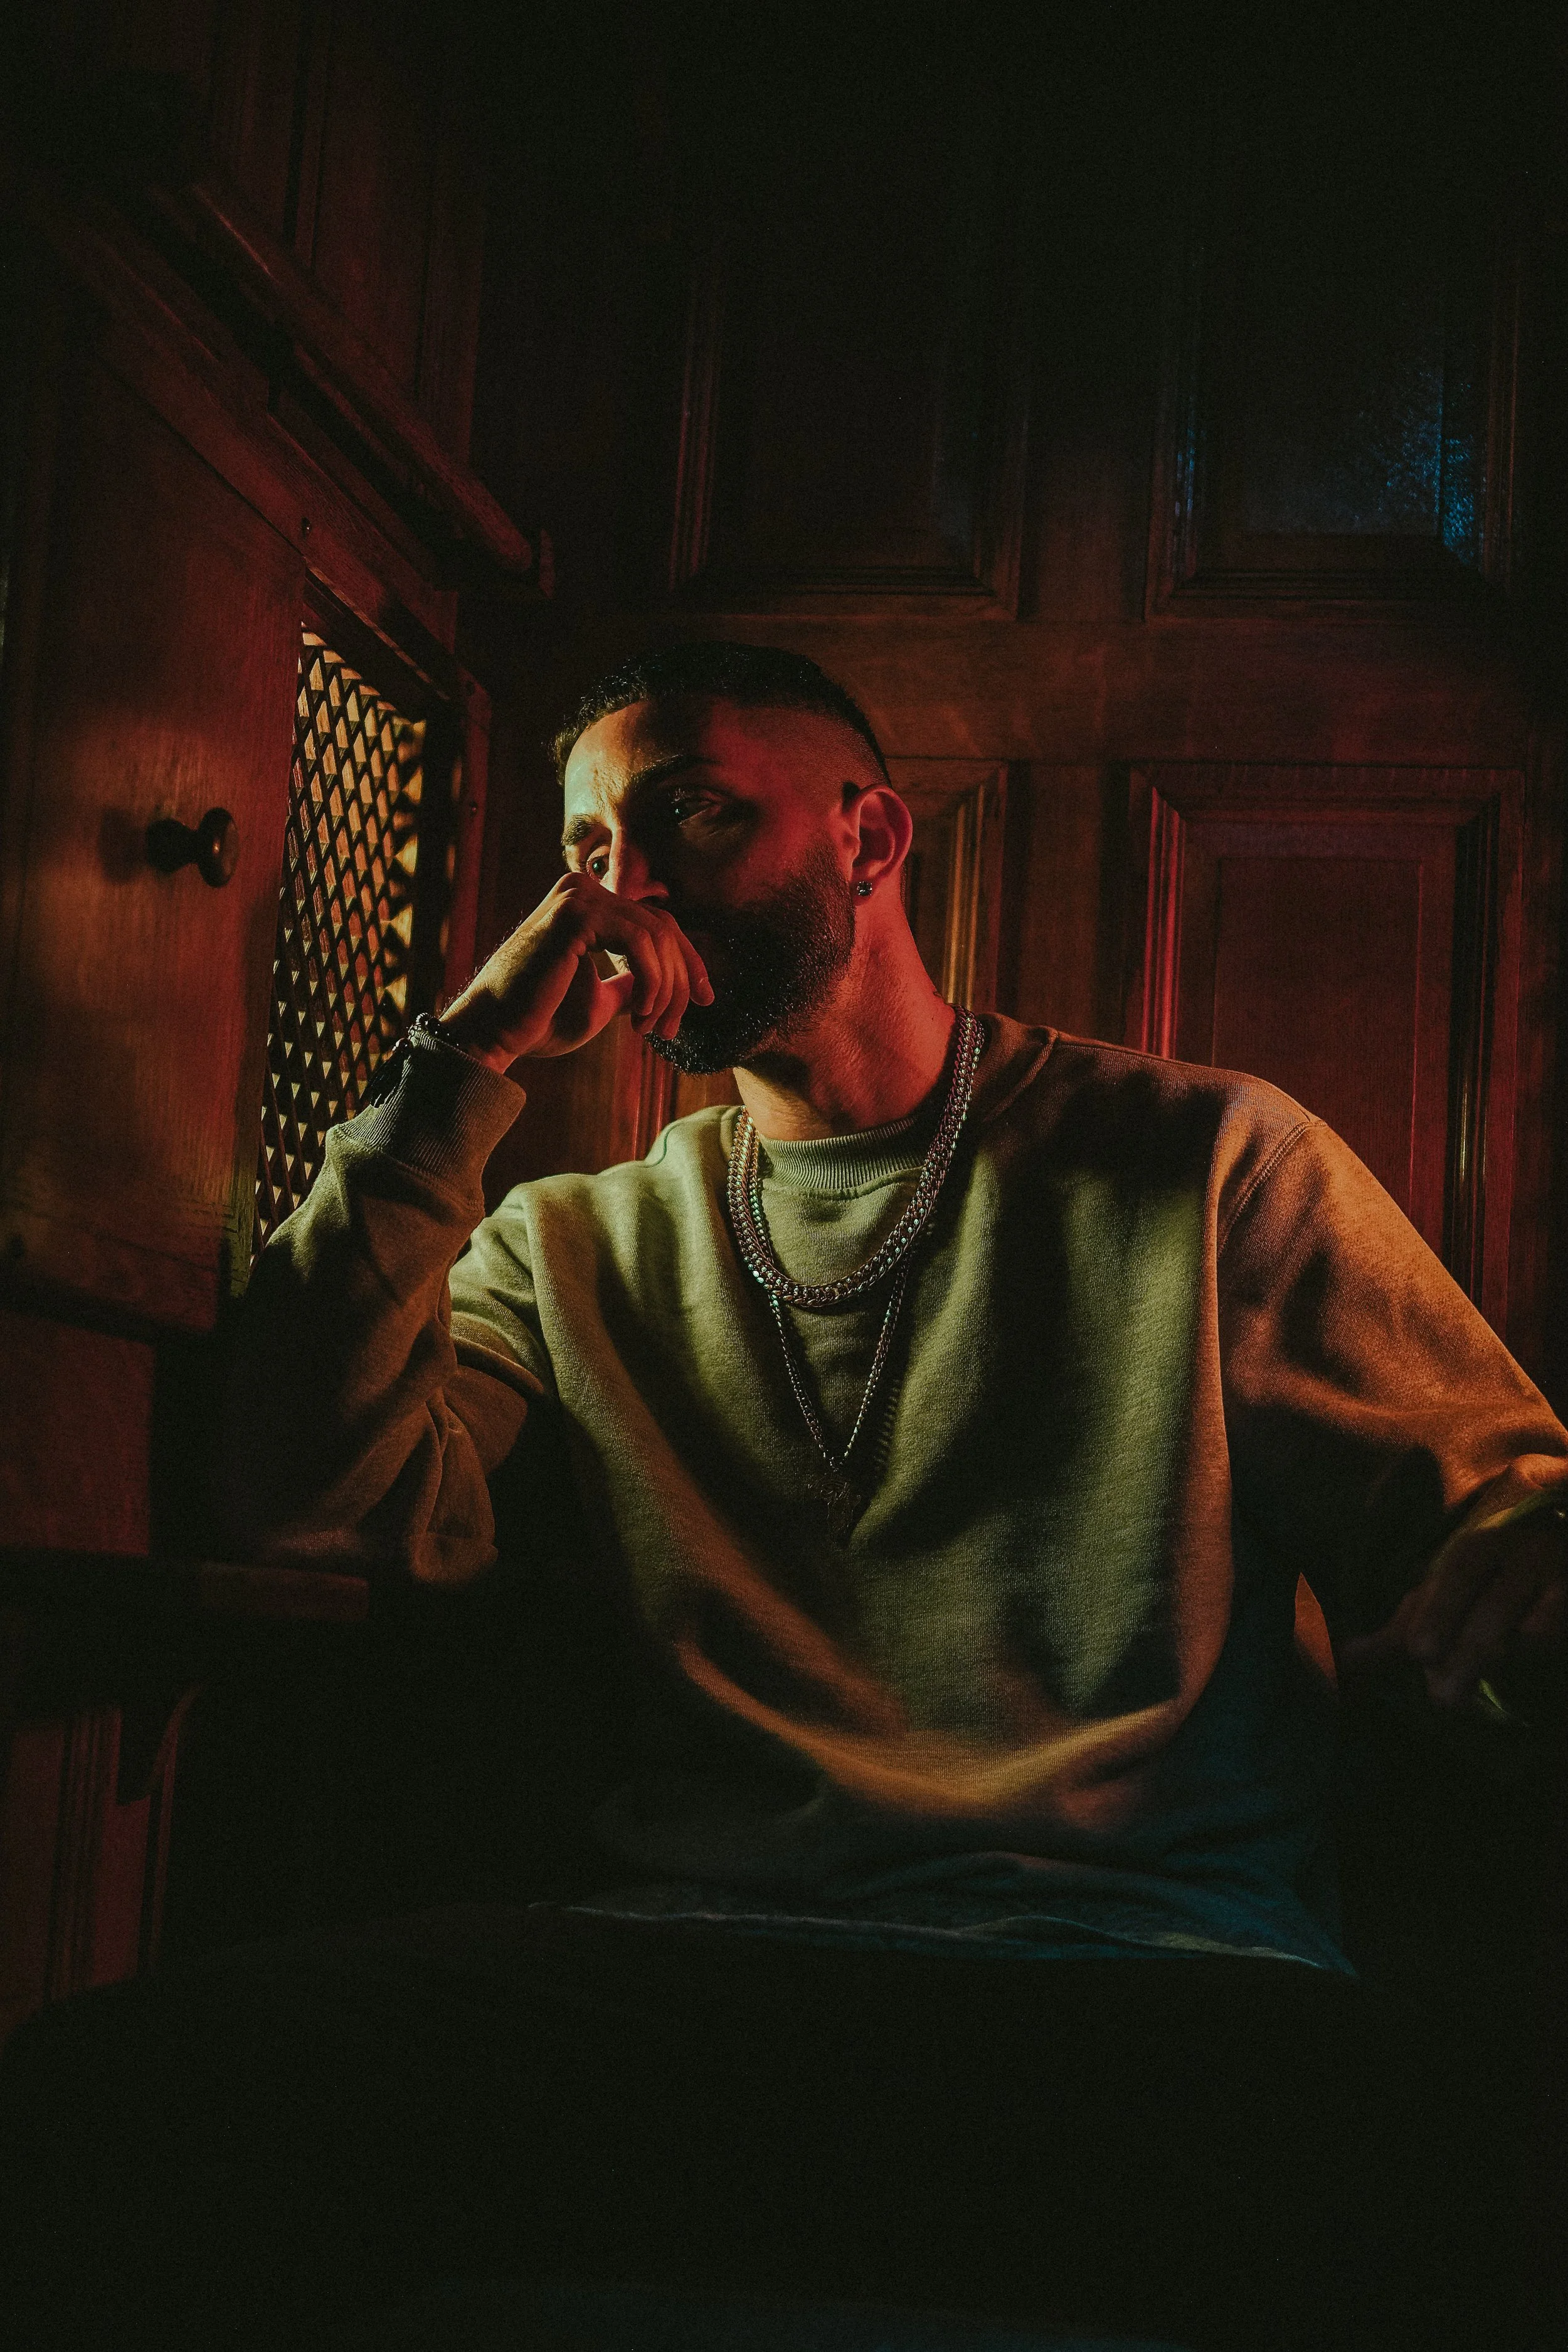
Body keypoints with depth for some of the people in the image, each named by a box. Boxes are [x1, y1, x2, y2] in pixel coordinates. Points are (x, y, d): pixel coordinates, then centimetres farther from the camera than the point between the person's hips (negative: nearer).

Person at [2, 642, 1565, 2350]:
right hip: (686, 1948, 3)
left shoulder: (1205, 1162, 13)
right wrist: (464, 1065, 3)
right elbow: (316, 1502, 4)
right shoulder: (582, 1250, 21)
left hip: (1144, 1970, -3)